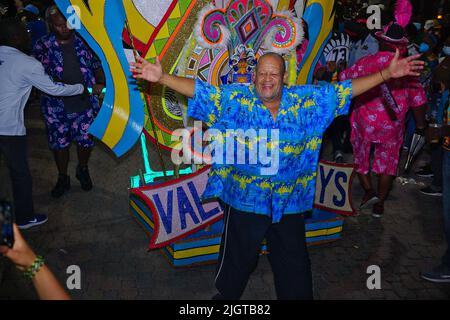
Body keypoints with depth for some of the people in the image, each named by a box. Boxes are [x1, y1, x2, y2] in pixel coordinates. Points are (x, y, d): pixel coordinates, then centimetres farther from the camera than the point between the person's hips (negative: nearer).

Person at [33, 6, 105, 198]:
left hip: (85, 103, 1)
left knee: (86, 141, 11)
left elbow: (97, 65, 6)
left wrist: (100, 83, -12)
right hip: (56, 106, -1)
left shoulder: (83, 41, -1)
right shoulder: (43, 46, -5)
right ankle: (63, 179, 33)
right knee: (59, 143, 12)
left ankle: (83, 170, 40)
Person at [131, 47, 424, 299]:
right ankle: (227, 294, 44)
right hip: (245, 198, -1)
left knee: (293, 261, 16)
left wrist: (387, 73, -4)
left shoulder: (305, 100, -3)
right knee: (238, 256, 18)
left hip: (289, 202, 2)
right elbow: (199, 90, -14)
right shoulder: (236, 99, -7)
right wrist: (162, 77, -25)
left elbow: (346, 89, 0)